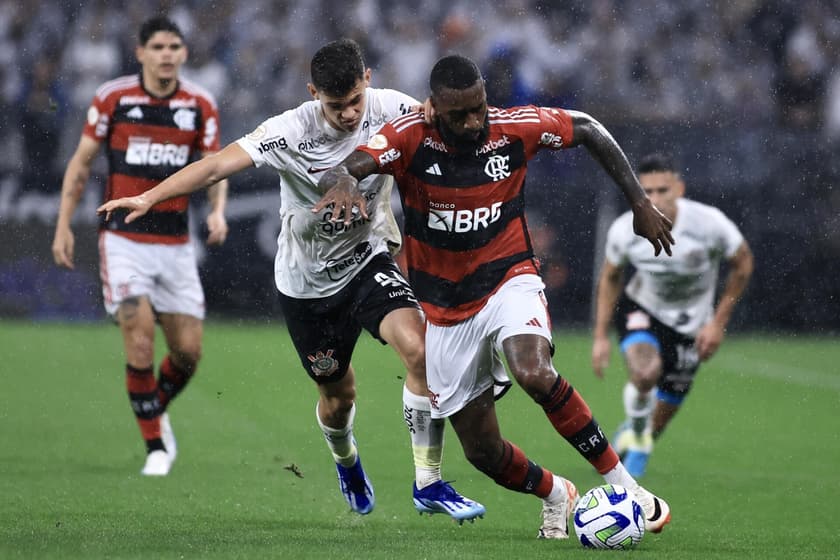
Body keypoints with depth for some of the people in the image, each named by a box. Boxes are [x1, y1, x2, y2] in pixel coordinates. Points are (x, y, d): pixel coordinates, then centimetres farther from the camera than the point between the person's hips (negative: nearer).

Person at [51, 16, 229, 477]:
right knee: (139, 337, -16)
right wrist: (63, 225, -1)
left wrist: (218, 211, -13)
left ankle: (156, 410, 32)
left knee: (188, 351, 0)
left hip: (176, 244, 3)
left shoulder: (200, 105, 2)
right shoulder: (112, 98, -4)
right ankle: (155, 444, -2)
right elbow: (81, 162, 4)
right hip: (123, 239, -3)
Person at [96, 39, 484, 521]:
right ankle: (346, 460, 51)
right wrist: (149, 197, -38)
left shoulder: (389, 109, -16)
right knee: (338, 395, 12)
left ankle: (429, 485, -15)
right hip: (307, 278, -1)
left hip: (369, 259, 1)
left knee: (418, 347, -25)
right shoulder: (292, 131, -24)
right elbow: (219, 165, -28)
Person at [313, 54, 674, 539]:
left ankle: (623, 483, -20)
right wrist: (342, 182, -55)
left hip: (509, 282, -2)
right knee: (483, 453, 5)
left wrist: (640, 202, 4)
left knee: (535, 374, -35)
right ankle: (556, 495, 37)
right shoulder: (410, 137, -16)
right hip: (445, 312, 2)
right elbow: (340, 171, -30)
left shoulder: (515, 127, -11)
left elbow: (588, 129, 6)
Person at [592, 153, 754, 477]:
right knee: (645, 372, -33)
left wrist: (719, 322, -9)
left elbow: (743, 264, -8)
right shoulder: (624, 230, -21)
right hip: (641, 309, -1)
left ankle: (639, 449, 44)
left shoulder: (708, 223, -27)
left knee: (666, 407, 8)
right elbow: (610, 278, 0)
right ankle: (635, 429, 0)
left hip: (690, 324, 1)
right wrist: (600, 337, 0)